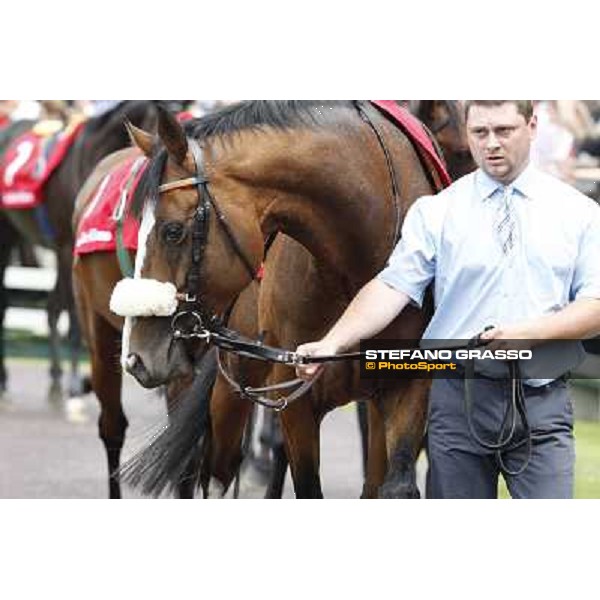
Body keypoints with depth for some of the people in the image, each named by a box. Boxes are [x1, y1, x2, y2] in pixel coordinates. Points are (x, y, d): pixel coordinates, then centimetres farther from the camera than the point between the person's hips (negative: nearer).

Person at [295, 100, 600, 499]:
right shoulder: (436, 212, 4)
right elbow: (393, 287, -5)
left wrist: (531, 332, -17)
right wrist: (331, 344, -20)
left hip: (542, 405, 0)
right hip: (458, 397, 0)